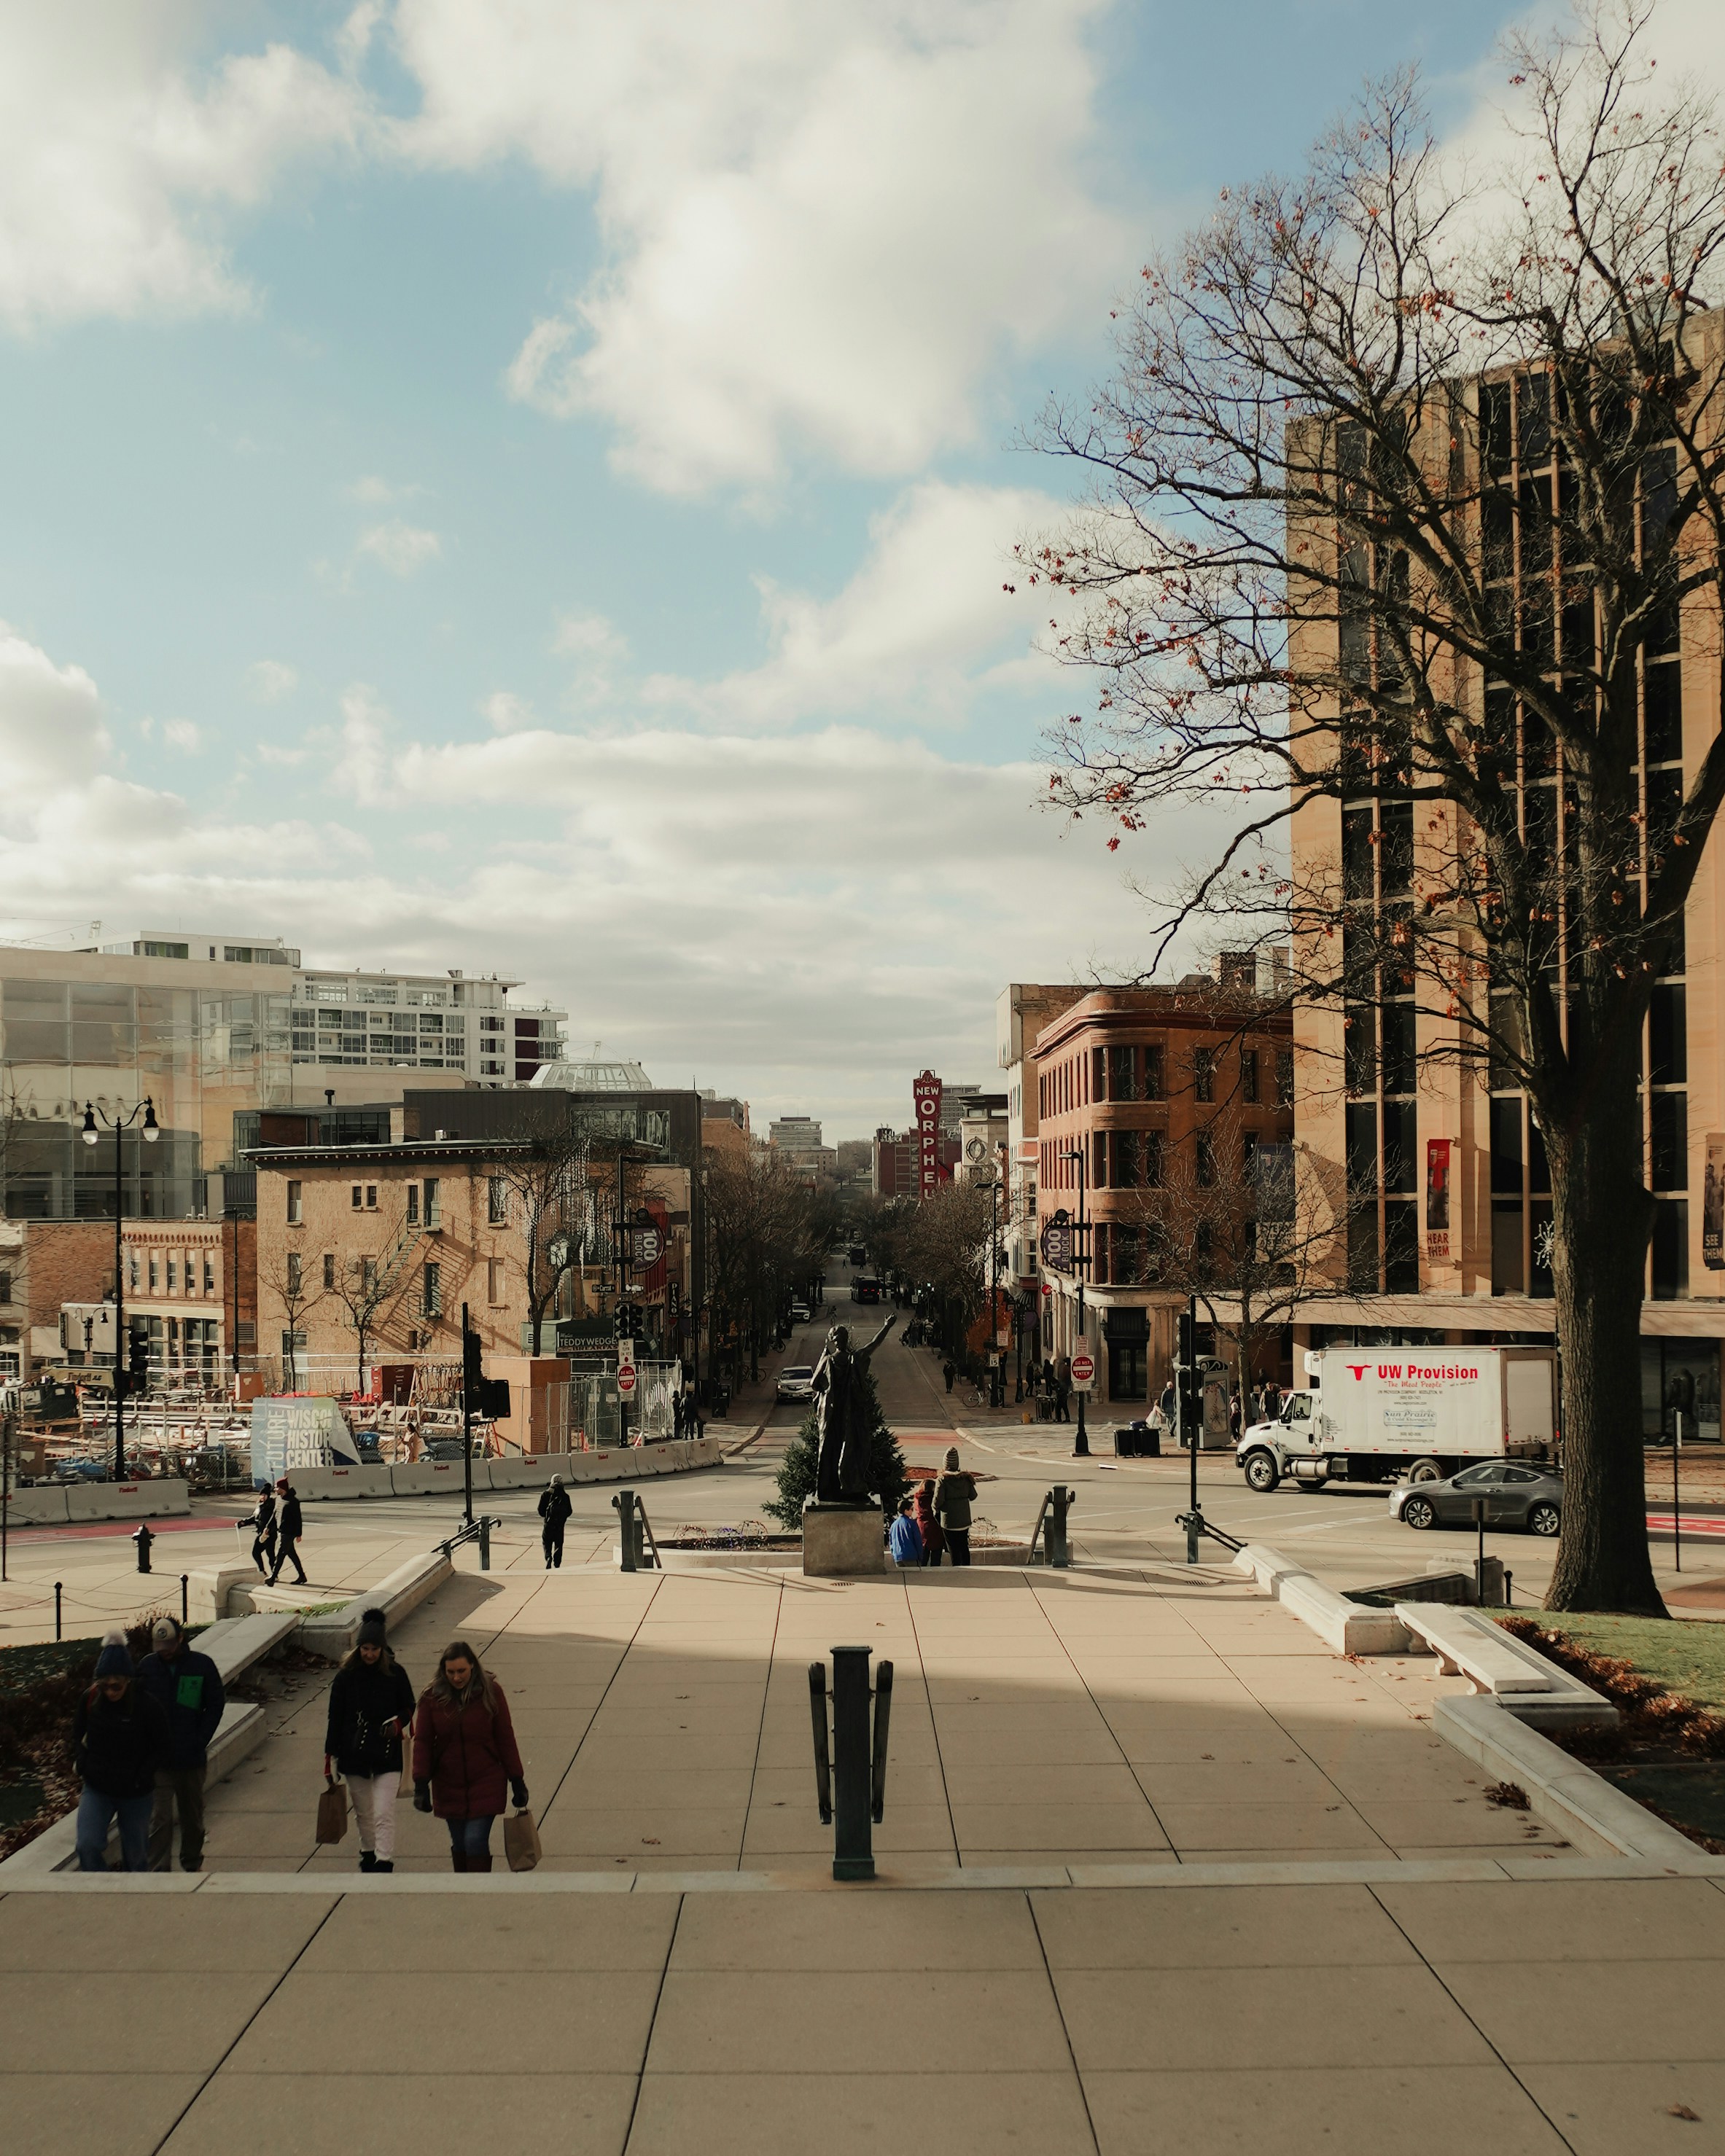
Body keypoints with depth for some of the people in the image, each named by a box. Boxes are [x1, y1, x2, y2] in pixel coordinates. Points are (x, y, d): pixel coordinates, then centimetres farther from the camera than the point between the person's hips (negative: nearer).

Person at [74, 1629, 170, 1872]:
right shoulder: (90, 1700, -7)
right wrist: (82, 1763, -7)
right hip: (96, 1790, 2)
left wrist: (141, 1777, -18)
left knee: (136, 1854, 11)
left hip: (137, 1796, -2)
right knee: (87, 1845, -17)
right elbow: (77, 1736, 9)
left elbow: (161, 1750, -7)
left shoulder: (148, 1706, -15)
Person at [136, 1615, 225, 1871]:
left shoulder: (202, 1665, -4)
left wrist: (200, 1741, -8)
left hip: (191, 1757, 0)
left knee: (192, 1814, 13)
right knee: (159, 1815, -2)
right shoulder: (147, 1666, 0)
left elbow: (216, 1705, 1)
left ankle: (192, 1862, 30)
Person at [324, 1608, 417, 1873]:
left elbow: (408, 1708, 7)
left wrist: (398, 1723, -15)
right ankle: (368, 1853, 36)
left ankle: (384, 1862, -9)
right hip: (354, 1752, 2)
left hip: (388, 1754, -2)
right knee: (362, 1811, 16)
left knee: (384, 1814, -10)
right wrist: (330, 1754, 1)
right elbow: (335, 1717, 2)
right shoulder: (346, 1675, -3)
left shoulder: (395, 1674, -4)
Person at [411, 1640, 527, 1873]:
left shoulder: (490, 1692, -7)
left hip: (486, 1784, -2)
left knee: (475, 1841, -11)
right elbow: (422, 1742, -3)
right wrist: (421, 1783, -11)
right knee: (459, 1845, 12)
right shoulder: (432, 1697, -5)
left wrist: (516, 1780, 0)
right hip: (448, 1787, 2)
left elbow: (505, 1738, -2)